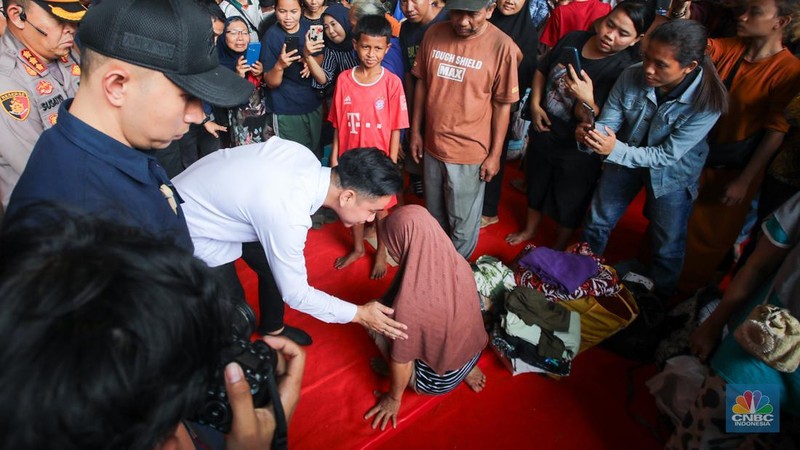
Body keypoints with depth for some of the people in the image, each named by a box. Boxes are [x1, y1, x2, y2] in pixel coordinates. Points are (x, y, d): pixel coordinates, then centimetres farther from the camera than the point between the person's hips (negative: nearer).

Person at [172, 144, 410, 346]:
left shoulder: (304, 155, -18)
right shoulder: (288, 218, -38)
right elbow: (295, 293, -24)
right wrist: (359, 314, -17)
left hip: (212, 195, 8)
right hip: (190, 227, -7)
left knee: (274, 267, 12)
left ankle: (272, 329, 37)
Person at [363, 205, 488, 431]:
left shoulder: (409, 302, -37)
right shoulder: (459, 264, -18)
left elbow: (401, 361, -20)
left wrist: (393, 399, 0)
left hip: (438, 381, -5)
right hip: (471, 353, 6)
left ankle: (414, 379, 15)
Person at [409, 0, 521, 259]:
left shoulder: (502, 46, -15)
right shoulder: (433, 34, -3)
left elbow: (502, 105, -9)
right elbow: (422, 84, 6)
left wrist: (495, 154, -7)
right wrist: (415, 131, 7)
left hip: (470, 152, -4)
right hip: (433, 144, 4)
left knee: (462, 222, 12)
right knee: (434, 215, 23)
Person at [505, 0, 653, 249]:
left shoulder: (625, 70, -23)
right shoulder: (573, 39, -8)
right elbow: (542, 71, 7)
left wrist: (587, 100, -41)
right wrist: (535, 105, -6)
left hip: (578, 151, -5)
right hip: (542, 134, 5)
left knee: (569, 202, 16)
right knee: (535, 185, 25)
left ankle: (559, 248, 42)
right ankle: (529, 229, 52)